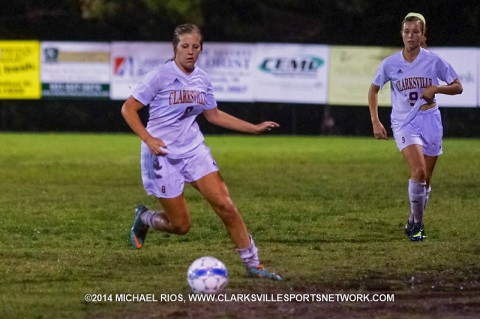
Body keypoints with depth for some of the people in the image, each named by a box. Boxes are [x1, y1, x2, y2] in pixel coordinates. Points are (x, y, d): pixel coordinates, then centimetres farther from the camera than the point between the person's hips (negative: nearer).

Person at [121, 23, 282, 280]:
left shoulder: (201, 79, 6)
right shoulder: (160, 75, -12)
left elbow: (214, 115, 20)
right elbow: (128, 109, -11)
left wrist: (255, 128, 17)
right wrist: (148, 139, -24)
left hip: (194, 150, 5)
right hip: (163, 154, -5)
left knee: (225, 206, -10)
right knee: (180, 225, -2)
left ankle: (253, 265, -1)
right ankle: (143, 218, 30)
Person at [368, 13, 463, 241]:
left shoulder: (433, 61, -2)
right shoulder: (390, 64, -2)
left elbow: (458, 87, 5)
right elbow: (373, 90, 13)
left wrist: (436, 88, -13)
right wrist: (375, 122, 5)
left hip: (430, 121, 2)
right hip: (404, 124, -2)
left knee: (425, 179, 7)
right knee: (418, 171, -22)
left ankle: (414, 222, 28)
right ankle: (417, 225, -9)